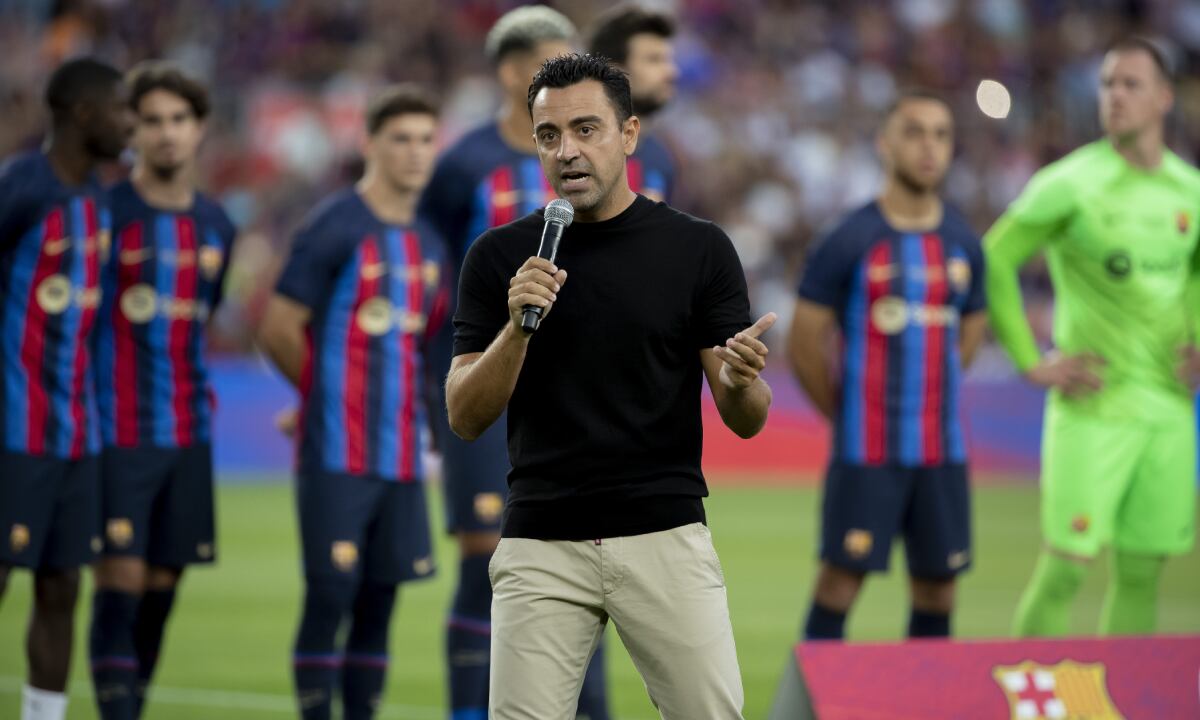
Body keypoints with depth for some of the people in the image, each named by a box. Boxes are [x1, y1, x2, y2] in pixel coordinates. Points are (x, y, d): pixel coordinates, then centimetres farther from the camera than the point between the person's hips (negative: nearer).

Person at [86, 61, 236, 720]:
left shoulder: (215, 226, 11)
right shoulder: (105, 212, -5)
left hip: (188, 432, 5)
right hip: (117, 435, -5)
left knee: (162, 584, 6)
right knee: (121, 579, -10)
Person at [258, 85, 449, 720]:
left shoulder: (429, 245, 13)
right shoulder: (335, 228, -8)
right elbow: (278, 331, -8)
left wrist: (413, 407, 9)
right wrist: (330, 394, 3)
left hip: (402, 453, 6)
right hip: (337, 452, -6)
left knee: (379, 599, 6)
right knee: (331, 594, -8)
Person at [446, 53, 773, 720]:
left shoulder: (699, 248, 2)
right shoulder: (500, 257, 5)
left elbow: (747, 420, 0)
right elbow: (466, 416, 0)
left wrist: (740, 378, -23)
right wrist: (518, 326, -17)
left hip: (667, 540, -1)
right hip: (540, 546, 1)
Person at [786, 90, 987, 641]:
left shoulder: (964, 245, 9)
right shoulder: (849, 243, -6)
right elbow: (804, 345, -3)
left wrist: (929, 398, 12)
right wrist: (845, 415, 2)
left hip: (943, 450, 5)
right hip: (866, 451, -5)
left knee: (936, 585, 6)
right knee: (841, 577, -6)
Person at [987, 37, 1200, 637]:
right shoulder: (1069, 185, -8)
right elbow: (992, 261, -6)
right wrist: (1031, 363, -9)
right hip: (1092, 407, -5)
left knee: (1142, 572, 7)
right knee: (1066, 565, -10)